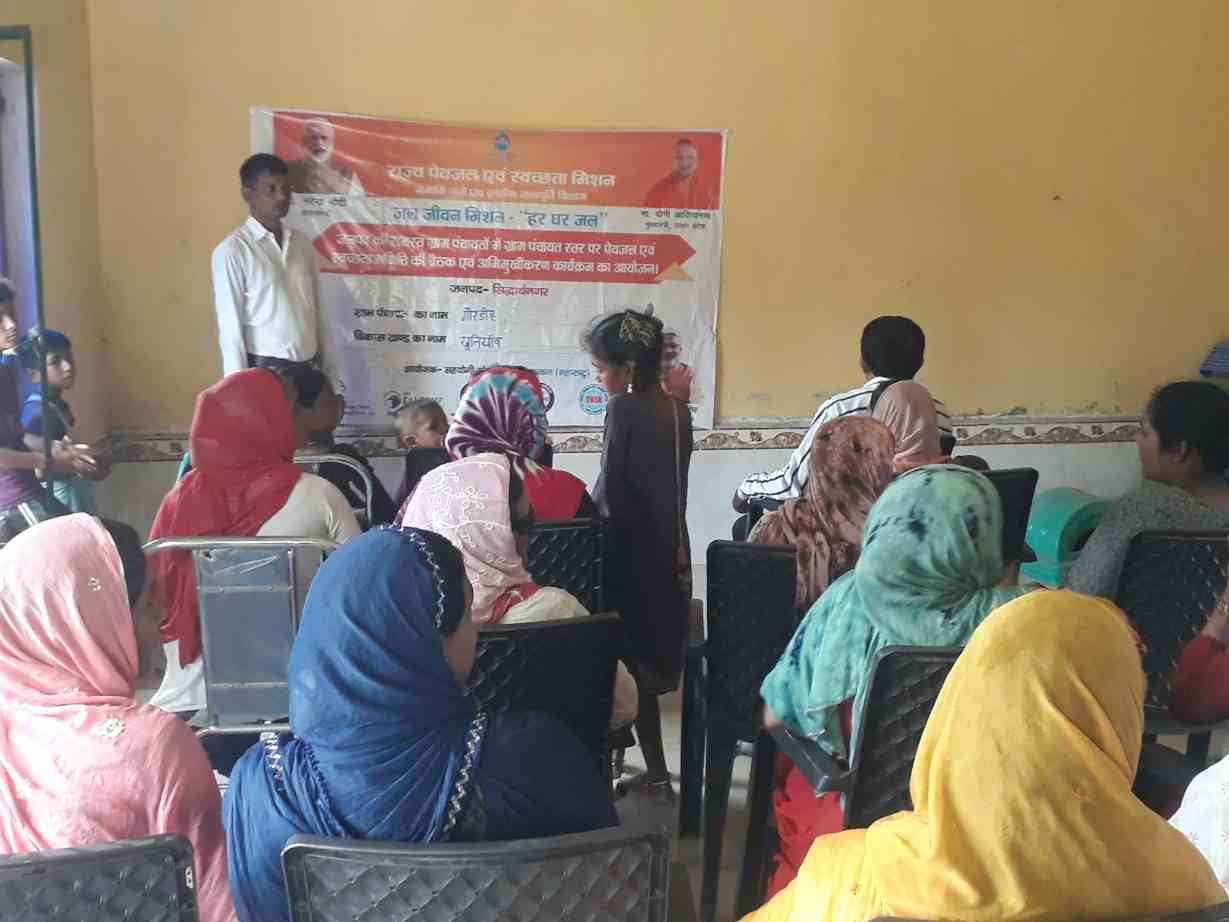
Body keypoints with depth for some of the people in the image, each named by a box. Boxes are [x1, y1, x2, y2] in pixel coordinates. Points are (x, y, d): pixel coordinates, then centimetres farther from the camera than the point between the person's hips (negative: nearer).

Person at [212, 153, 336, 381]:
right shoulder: (232, 251, -9)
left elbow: (318, 314, 10)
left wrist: (329, 372, 9)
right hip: (264, 371, -5)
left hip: (306, 369, 6)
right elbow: (230, 326, -10)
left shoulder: (303, 244, 8)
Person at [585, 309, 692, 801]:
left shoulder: (625, 408, -15)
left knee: (632, 667, 4)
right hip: (671, 553, 7)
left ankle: (657, 776, 12)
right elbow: (669, 486, 9)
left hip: (635, 554, -7)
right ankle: (654, 772, 25)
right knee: (653, 662, 15)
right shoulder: (677, 409, 7)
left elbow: (611, 491, -14)